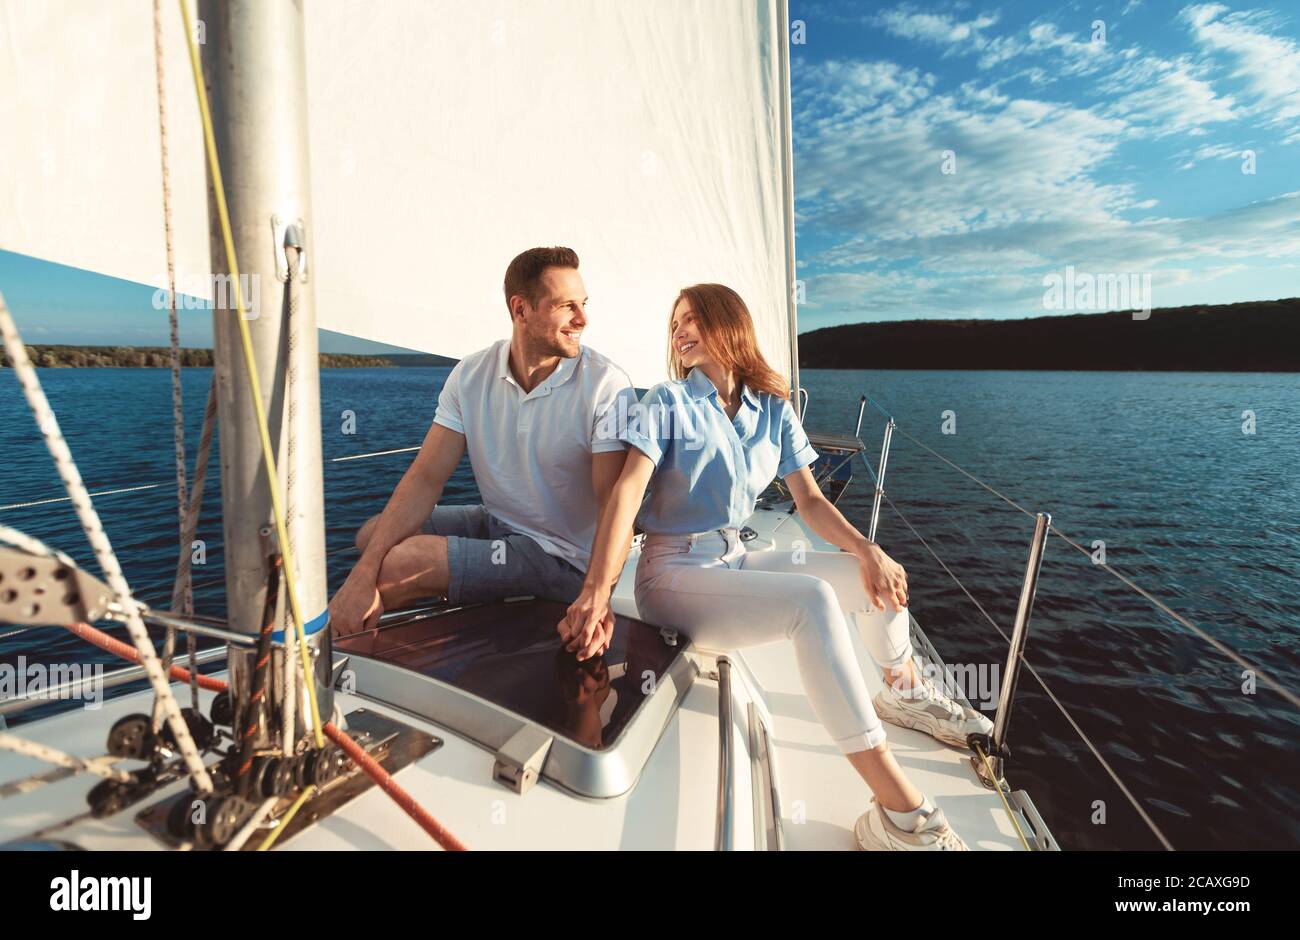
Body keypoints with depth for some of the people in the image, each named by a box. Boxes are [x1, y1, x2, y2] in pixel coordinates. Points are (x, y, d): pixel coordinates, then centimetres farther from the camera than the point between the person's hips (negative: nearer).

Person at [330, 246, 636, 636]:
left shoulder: (608, 386, -20)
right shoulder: (471, 374, -5)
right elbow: (426, 477, -9)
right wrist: (363, 573, -20)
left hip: (562, 556, -6)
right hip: (496, 523, 6)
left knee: (399, 563, -17)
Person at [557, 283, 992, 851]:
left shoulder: (773, 408, 7)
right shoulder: (668, 404, -6)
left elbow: (809, 500, 4)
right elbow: (627, 492, -19)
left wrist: (865, 549, -14)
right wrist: (597, 591, -32)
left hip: (734, 559, 6)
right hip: (674, 570, -5)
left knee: (877, 576, -5)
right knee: (812, 600, -30)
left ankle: (904, 690, 26)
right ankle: (899, 812, -27)